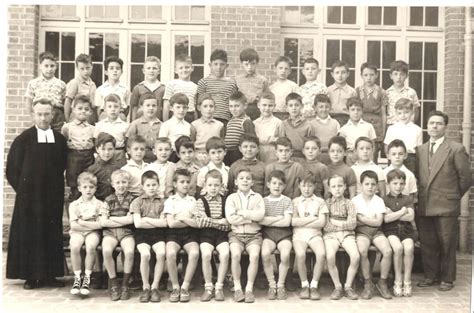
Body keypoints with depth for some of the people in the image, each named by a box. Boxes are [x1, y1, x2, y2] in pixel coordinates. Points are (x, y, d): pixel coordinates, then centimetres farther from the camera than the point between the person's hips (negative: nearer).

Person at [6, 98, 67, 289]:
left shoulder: (60, 140, 4)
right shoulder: (23, 139, -2)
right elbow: (12, 169, 1)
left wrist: (56, 187, 3)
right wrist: (22, 188, -3)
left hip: (53, 197, 2)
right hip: (29, 197, -2)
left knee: (52, 235, 5)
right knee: (29, 235, 1)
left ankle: (50, 274, 13)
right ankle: (31, 276, 9)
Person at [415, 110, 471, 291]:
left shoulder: (456, 149, -2)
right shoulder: (420, 150, 12)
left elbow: (465, 177, -2)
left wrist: (454, 196, 4)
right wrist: (422, 196, 5)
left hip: (446, 206, -4)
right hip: (424, 206, 4)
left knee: (447, 244, 3)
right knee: (427, 244, 10)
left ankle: (447, 279, 16)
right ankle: (430, 276, 23)